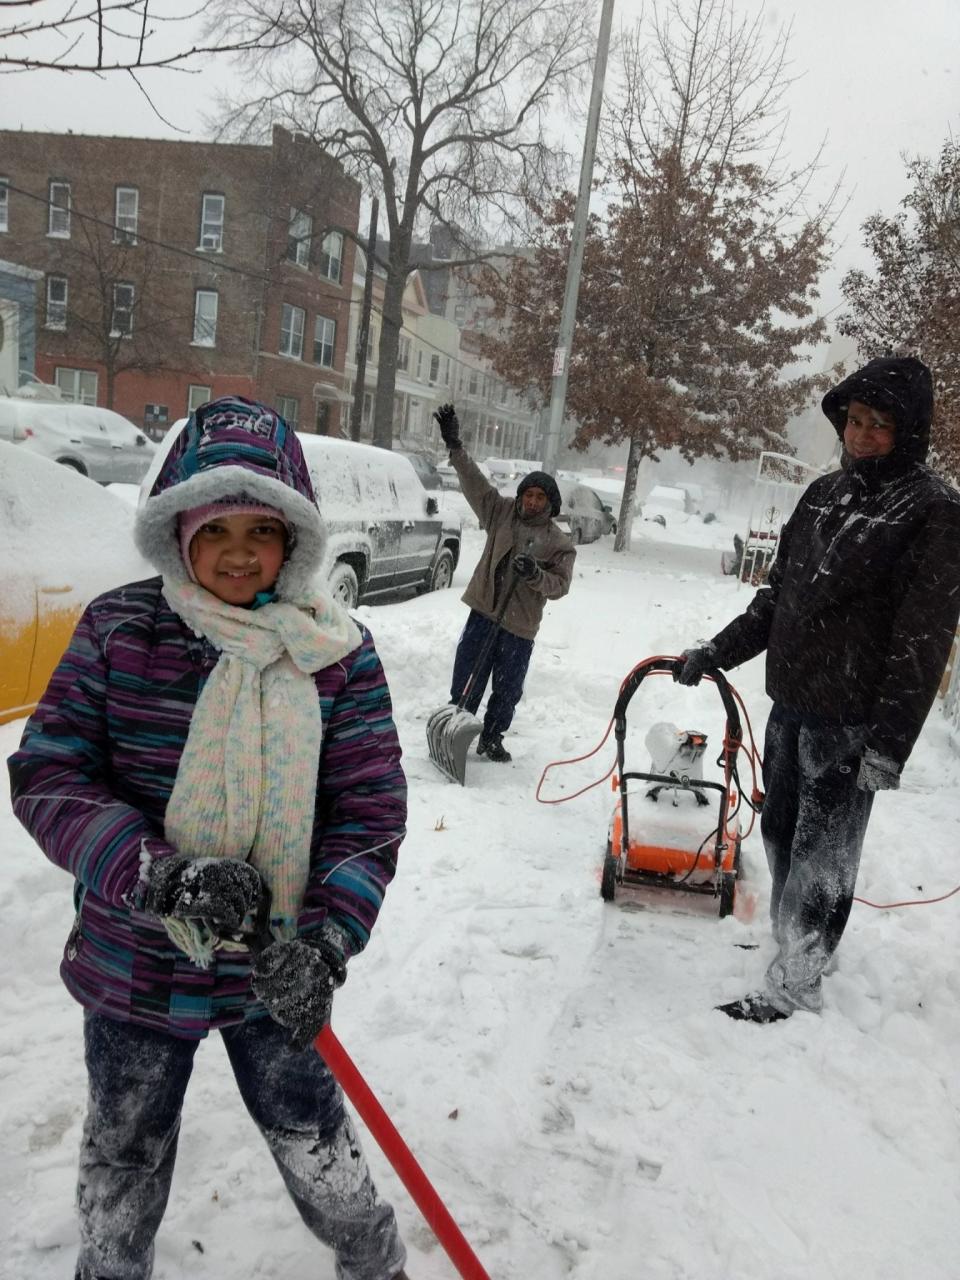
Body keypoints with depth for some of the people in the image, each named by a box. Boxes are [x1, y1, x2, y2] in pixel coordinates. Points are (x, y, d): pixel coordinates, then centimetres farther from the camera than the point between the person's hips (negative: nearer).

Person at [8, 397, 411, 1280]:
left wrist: (325, 942, -25)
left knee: (313, 1143, 20)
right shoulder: (117, 630, -12)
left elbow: (371, 811, -11)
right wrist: (160, 875, -27)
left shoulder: (340, 653, -11)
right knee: (124, 1160, 24)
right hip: (134, 964, 1)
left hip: (273, 971, 0)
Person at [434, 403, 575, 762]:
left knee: (507, 690, 10)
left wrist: (535, 574, -24)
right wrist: (455, 446, -8)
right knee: (466, 680, 3)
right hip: (483, 613, 0)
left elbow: (559, 585, -5)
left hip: (520, 627, 0)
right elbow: (475, 482, 1)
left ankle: (492, 739, 27)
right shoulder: (502, 513, 5)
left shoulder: (560, 543, 0)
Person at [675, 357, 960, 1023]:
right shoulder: (824, 494, 11)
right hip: (790, 701, 7)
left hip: (852, 721, -7)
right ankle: (792, 943, 35)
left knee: (821, 856, 1)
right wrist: (717, 651, 13)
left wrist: (890, 741, -19)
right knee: (781, 831, 17)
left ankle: (795, 987, 12)